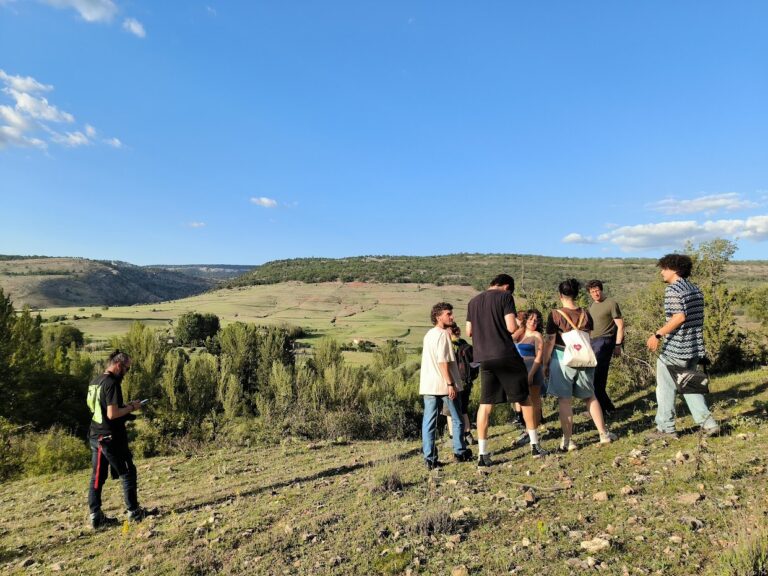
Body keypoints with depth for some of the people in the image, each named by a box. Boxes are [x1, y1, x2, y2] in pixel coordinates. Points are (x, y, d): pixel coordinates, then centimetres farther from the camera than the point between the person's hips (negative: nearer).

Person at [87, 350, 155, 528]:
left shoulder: (95, 381, 10)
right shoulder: (112, 383, -19)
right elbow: (112, 414, -24)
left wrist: (125, 407, 13)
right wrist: (131, 408, -10)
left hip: (95, 435, 9)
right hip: (111, 437, -9)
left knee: (98, 476, 12)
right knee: (127, 473, 4)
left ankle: (96, 516, 17)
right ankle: (134, 512, 13)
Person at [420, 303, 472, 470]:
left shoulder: (428, 335, 14)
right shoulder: (443, 334, -12)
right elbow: (443, 361, -19)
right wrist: (450, 384, -19)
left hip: (428, 385, 7)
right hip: (444, 384, -7)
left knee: (429, 422, 5)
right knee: (457, 419, 11)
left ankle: (430, 459, 6)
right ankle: (460, 452, 22)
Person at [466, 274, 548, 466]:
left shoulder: (473, 301, 13)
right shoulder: (505, 296, -3)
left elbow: (469, 332, 14)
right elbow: (512, 328, -12)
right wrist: (516, 321, 9)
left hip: (484, 358, 4)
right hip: (506, 355, -4)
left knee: (485, 404, 7)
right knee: (524, 397, 14)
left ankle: (483, 454, 6)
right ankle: (535, 446, 22)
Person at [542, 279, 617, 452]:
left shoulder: (555, 315, -12)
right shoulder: (586, 314, 2)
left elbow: (550, 342, -11)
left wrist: (545, 363, -2)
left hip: (562, 359, -4)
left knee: (564, 401, 2)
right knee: (590, 397, 19)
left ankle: (567, 441, 7)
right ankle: (604, 434, 27)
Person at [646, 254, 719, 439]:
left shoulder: (673, 289, -14)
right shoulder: (696, 290, 12)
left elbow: (679, 317, -24)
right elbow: (697, 318, 16)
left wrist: (658, 334, -23)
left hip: (675, 350, -8)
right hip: (694, 348, 8)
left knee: (665, 388, 4)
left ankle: (666, 428, 11)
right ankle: (708, 423, 16)